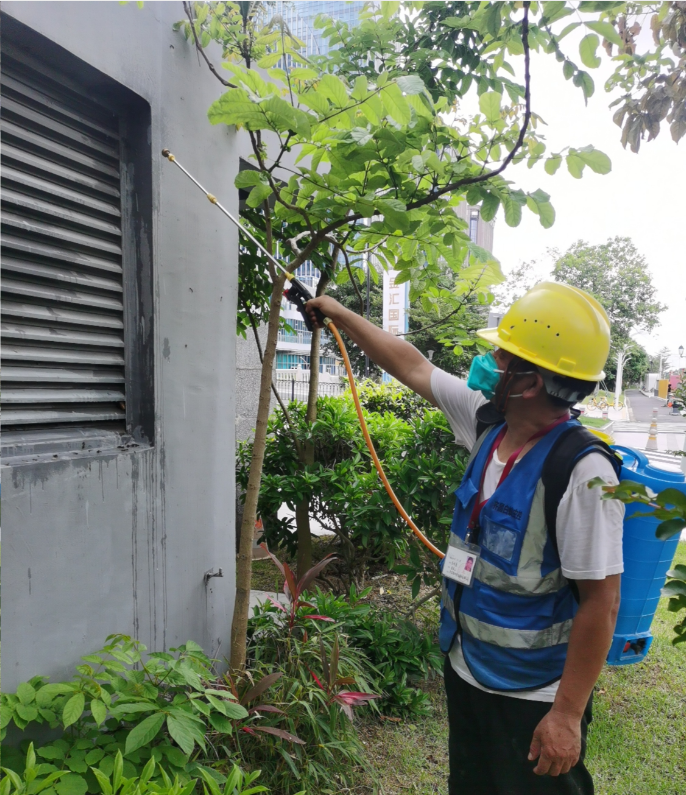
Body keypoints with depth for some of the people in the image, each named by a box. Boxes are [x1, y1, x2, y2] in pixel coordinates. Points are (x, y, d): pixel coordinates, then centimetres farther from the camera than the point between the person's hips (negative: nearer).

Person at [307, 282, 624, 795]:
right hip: (466, 673, 7)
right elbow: (411, 367, 3)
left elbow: (600, 603, -23)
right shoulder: (487, 422, -7)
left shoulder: (583, 472, -28)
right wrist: (337, 312, 11)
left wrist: (568, 715, -17)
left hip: (533, 699, -7)